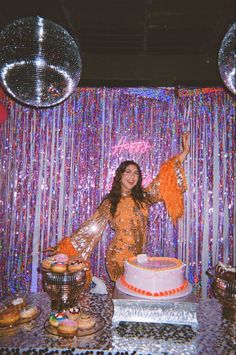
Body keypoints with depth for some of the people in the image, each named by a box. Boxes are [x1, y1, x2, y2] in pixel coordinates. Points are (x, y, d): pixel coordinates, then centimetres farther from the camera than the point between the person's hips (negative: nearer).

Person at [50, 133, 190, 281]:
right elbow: (91, 226, -2)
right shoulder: (110, 203, -4)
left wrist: (185, 151, 2)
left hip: (138, 255, 3)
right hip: (119, 256, -3)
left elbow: (164, 179, 3)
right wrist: (68, 246, -6)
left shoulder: (143, 197, 3)